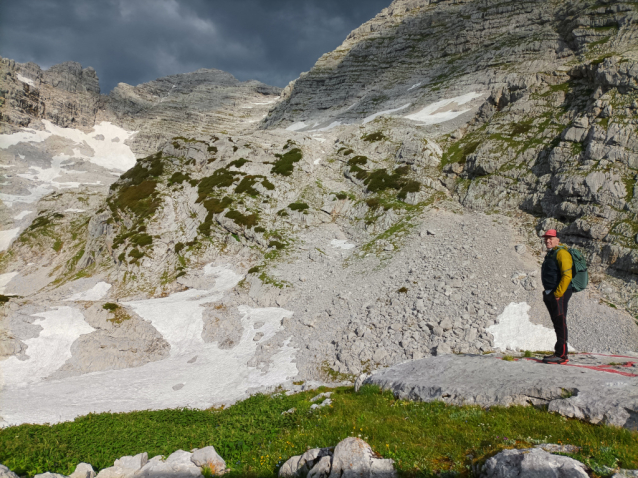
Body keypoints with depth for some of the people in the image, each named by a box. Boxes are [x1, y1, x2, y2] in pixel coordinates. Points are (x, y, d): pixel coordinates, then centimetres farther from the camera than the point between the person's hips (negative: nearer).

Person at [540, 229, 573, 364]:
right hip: (550, 294, 10)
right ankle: (559, 353, 17)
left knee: (560, 323, -9)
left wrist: (558, 294, -20)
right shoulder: (550, 254, 20)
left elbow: (567, 276, -20)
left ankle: (561, 355, -7)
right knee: (557, 323, 11)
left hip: (560, 294, -10)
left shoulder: (562, 253, -11)